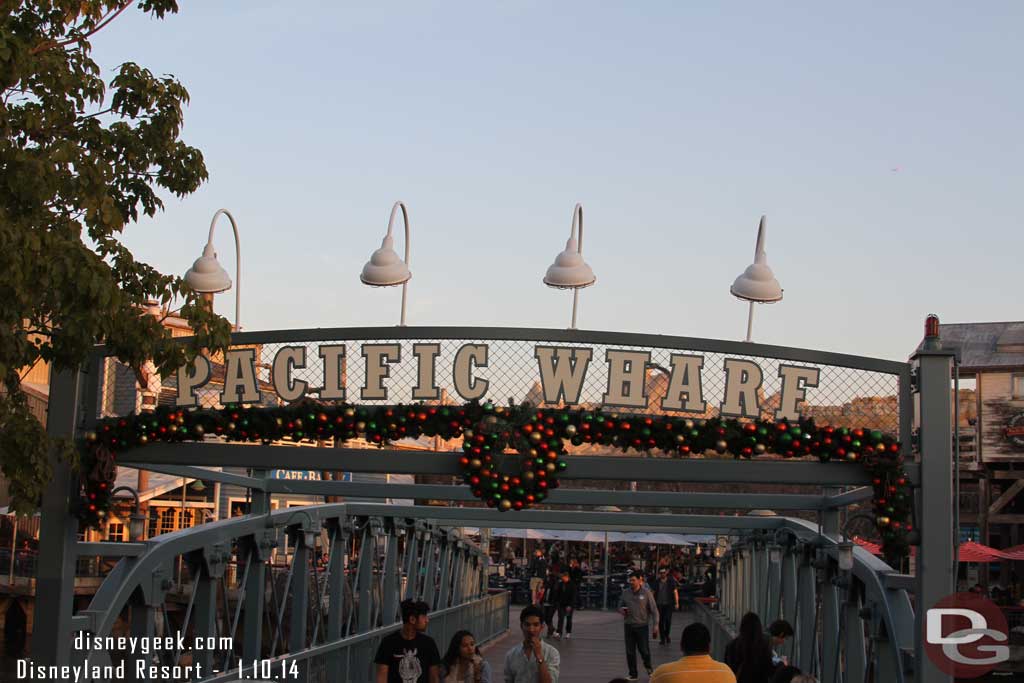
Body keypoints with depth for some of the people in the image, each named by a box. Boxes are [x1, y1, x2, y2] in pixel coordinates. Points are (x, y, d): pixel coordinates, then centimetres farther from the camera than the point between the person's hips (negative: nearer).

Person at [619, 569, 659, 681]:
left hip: (642, 626, -3)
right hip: (628, 625, 3)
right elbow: (620, 605, 17)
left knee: (644, 650, -1)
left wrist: (655, 625, -9)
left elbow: (654, 610, -3)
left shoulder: (646, 593, -6)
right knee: (630, 651, 5)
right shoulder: (625, 593, 4)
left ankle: (648, 666, 30)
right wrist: (622, 610, -8)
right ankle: (633, 674, 15)